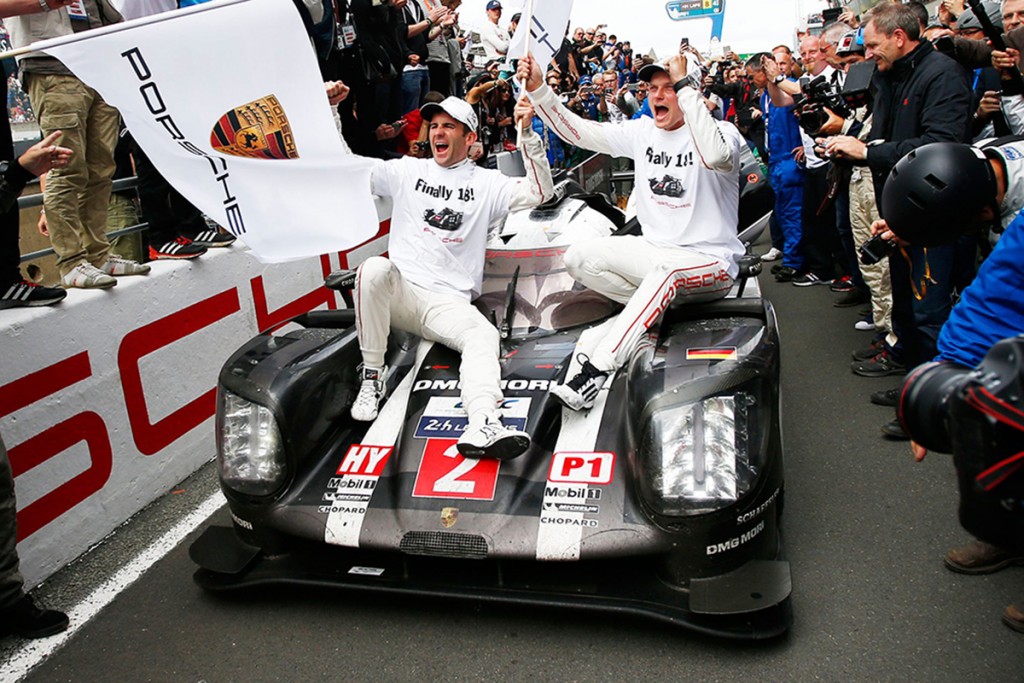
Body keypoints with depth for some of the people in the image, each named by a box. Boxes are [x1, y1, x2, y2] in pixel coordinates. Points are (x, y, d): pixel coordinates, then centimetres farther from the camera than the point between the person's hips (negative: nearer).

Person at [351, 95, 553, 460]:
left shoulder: (486, 183, 13)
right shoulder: (407, 171, 16)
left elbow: (540, 193, -1)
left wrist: (528, 134, -12)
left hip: (448, 302, 0)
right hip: (398, 292, 0)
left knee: (484, 335, -30)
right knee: (374, 269, -34)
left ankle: (483, 426, -54)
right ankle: (372, 375, -18)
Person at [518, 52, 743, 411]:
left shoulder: (723, 131, -11)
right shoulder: (643, 131, 5)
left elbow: (716, 156, -37)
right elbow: (578, 131, -1)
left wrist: (684, 85, -32)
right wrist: (538, 89, -14)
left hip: (710, 261, -6)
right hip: (653, 249, 6)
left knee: (666, 270, -40)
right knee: (578, 257, -11)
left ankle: (596, 370, -43)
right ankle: (655, 308, -9)